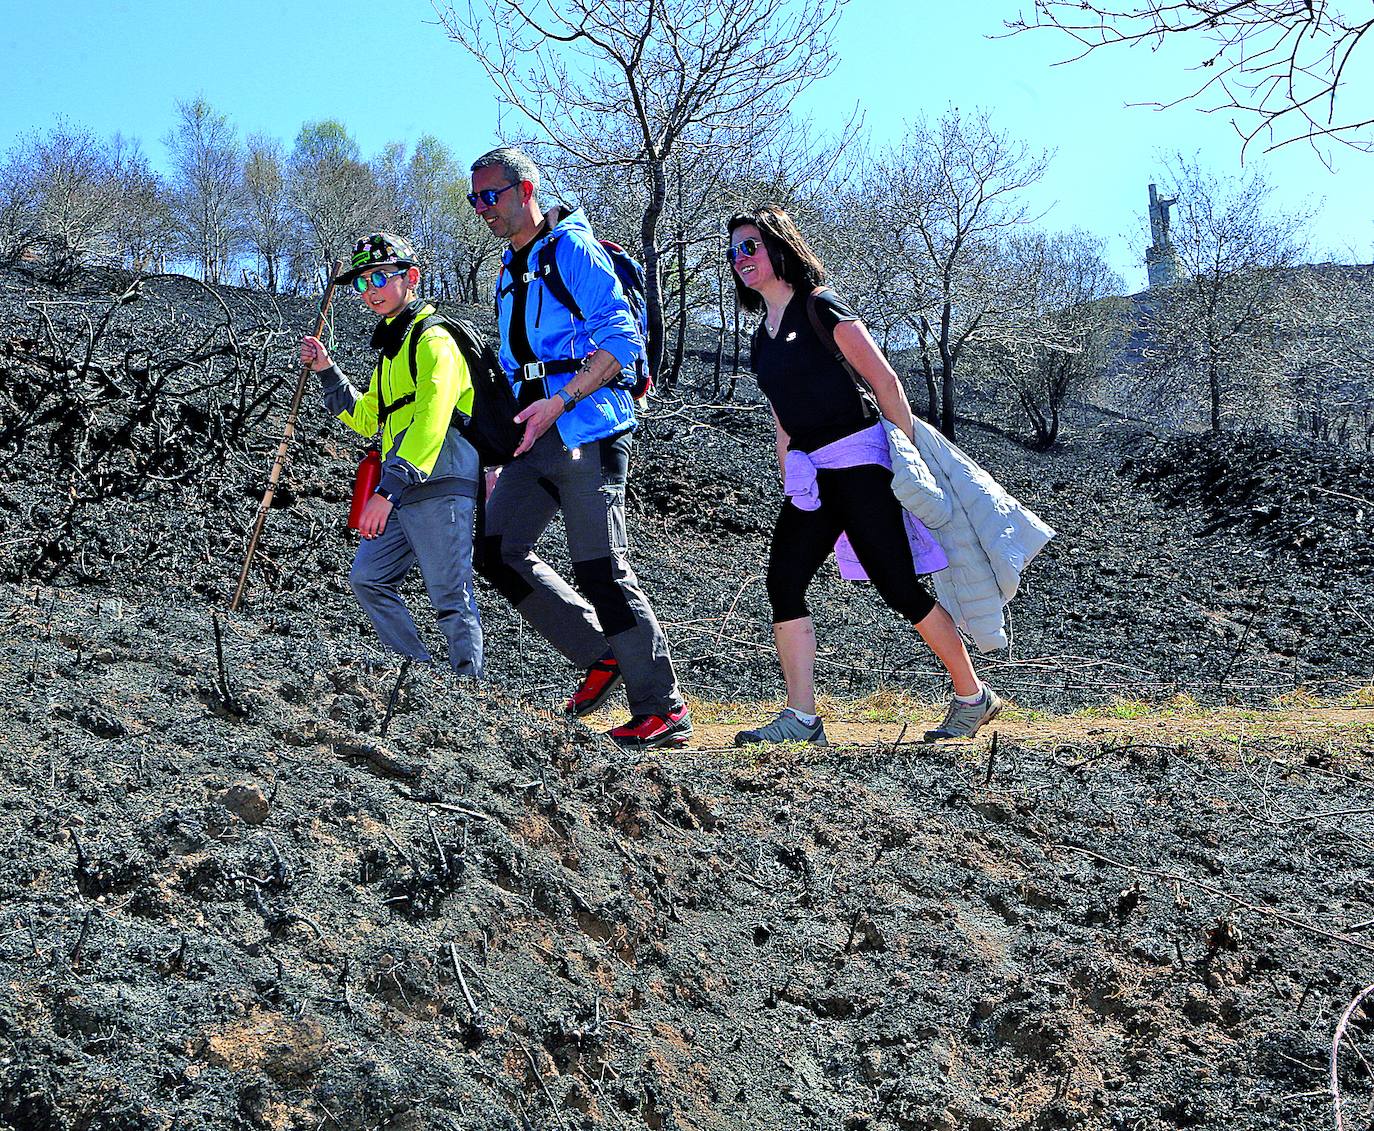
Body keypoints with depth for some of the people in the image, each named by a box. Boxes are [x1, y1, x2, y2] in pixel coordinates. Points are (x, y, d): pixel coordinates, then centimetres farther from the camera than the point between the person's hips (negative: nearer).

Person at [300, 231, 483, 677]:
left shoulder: (435, 340, -9)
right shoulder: (391, 347, 22)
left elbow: (430, 422, -22)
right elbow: (366, 419, 30)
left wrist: (388, 491, -29)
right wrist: (326, 372, 18)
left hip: (441, 489, -10)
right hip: (402, 494, 10)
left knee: (450, 598, -8)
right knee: (368, 578, 9)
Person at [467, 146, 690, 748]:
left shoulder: (572, 249, -5)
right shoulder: (508, 274, 21)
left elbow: (621, 338, -15)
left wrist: (559, 401, -22)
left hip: (586, 430, -9)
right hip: (537, 438, 9)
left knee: (600, 568, -11)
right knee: (499, 550, 1)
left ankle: (663, 710, -6)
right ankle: (601, 655, 10)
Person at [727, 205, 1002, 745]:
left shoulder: (820, 308, -5)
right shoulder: (762, 339, 17)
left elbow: (884, 380, -8)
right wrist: (790, 492, 17)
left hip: (857, 458, -7)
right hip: (808, 474, 7)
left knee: (898, 585, -7)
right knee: (783, 581, -8)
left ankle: (973, 697, 7)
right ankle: (801, 720, -8)